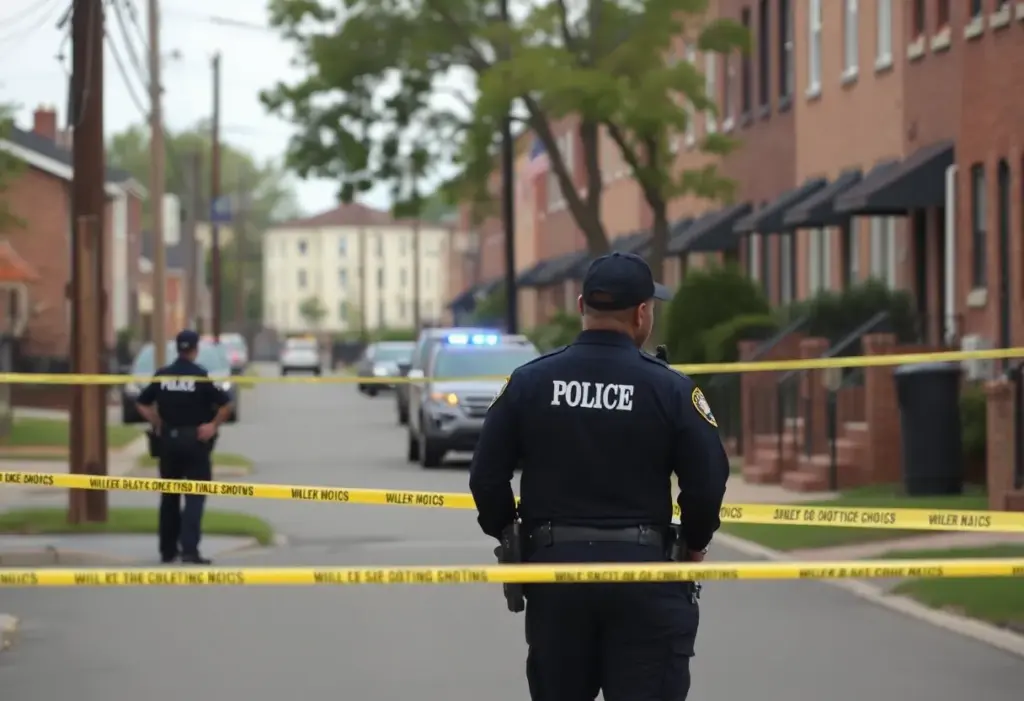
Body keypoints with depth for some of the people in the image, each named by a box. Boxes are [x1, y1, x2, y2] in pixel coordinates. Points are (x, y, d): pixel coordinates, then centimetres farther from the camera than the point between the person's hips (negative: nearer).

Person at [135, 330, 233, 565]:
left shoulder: (162, 375, 2)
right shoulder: (201, 376, -10)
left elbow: (143, 404, 7)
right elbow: (225, 405, -15)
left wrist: (158, 424, 10)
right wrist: (213, 425, -4)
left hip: (168, 439, 4)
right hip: (195, 439, -4)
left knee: (169, 496, 14)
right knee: (194, 496, -3)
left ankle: (167, 549, 18)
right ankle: (189, 549, -13)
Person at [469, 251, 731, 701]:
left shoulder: (529, 382, 1)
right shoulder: (670, 389, -7)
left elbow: (486, 476, 0)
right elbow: (708, 482, -9)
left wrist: (508, 536, 17)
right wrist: (694, 545, 9)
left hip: (553, 566, 3)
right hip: (642, 567, -3)